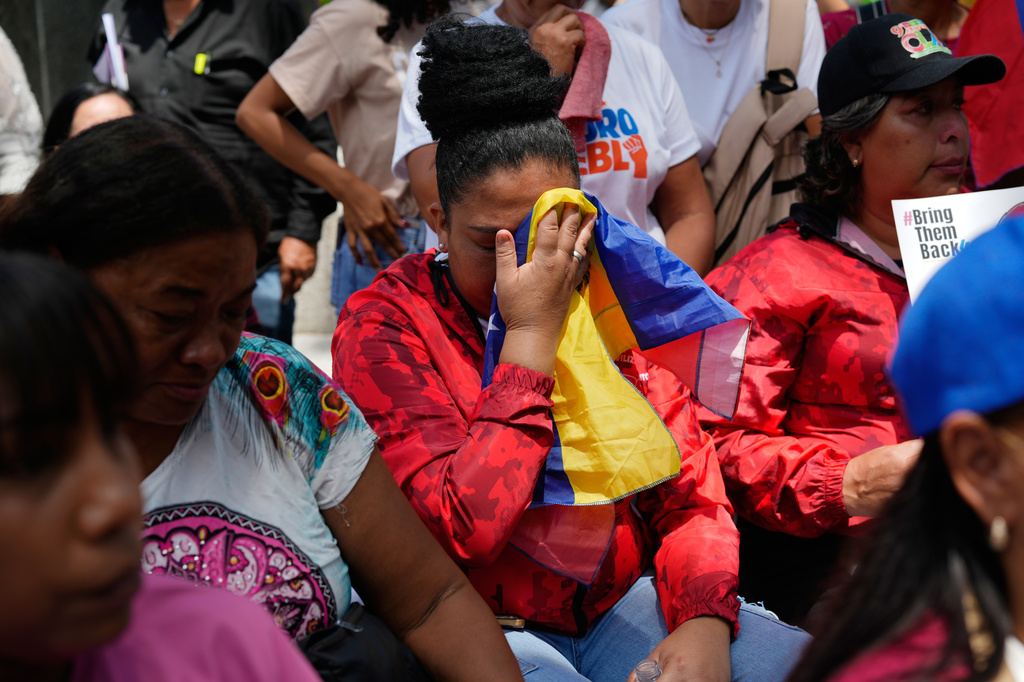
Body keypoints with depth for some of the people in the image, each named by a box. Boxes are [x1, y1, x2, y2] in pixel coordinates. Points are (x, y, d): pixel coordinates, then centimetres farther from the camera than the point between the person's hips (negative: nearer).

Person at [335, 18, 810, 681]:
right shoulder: (382, 326, -10)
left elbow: (689, 493, 6)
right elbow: (464, 531, -22)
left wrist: (706, 621, -14)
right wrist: (532, 335, -20)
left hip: (619, 601, 5)